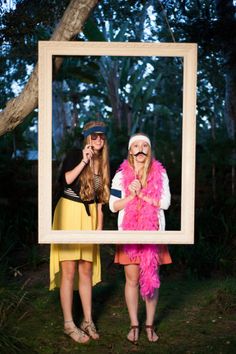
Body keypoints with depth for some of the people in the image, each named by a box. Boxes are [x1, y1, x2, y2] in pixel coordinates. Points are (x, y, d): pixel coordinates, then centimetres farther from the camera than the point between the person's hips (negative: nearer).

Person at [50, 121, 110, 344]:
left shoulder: (102, 163, 10)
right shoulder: (74, 156, -7)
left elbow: (100, 197, 14)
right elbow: (65, 180, -24)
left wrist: (100, 224, 11)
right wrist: (83, 162, -25)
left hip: (89, 216, 6)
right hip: (69, 213, -5)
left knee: (87, 270, 9)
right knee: (69, 270, -4)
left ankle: (87, 321, 18)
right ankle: (68, 324, 5)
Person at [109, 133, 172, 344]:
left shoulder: (160, 173, 4)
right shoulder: (121, 174, 4)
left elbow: (165, 203, -5)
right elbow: (113, 206, 0)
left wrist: (141, 194, -13)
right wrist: (132, 195, -14)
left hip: (153, 232, 0)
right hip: (129, 232, 0)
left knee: (152, 277, 4)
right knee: (132, 279, 3)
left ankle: (150, 325, 17)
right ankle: (134, 325, 15)